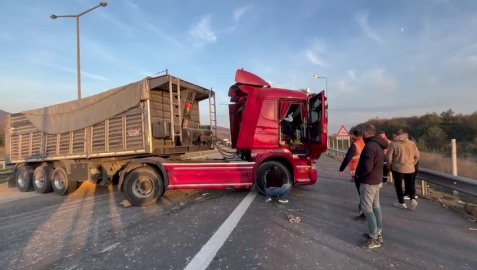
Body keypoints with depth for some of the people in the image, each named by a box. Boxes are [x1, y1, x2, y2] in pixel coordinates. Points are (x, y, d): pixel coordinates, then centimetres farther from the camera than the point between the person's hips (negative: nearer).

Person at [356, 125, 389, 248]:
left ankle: (374, 238, 4)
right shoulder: (378, 145, 9)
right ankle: (378, 233, 28)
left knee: (367, 208, -2)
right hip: (377, 180, 10)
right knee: (376, 207, 17)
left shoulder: (370, 146, -24)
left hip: (368, 182, -10)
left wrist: (358, 173, -10)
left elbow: (367, 167, -29)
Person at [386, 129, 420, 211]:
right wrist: (412, 164, 18)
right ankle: (413, 199, -3)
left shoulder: (393, 144, -10)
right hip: (410, 168, 4)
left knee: (398, 186, 9)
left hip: (397, 168, -4)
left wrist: (389, 166, 2)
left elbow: (388, 157, -12)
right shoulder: (411, 143, 3)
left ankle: (402, 203, 16)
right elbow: (417, 156, 7)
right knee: (410, 184, 16)